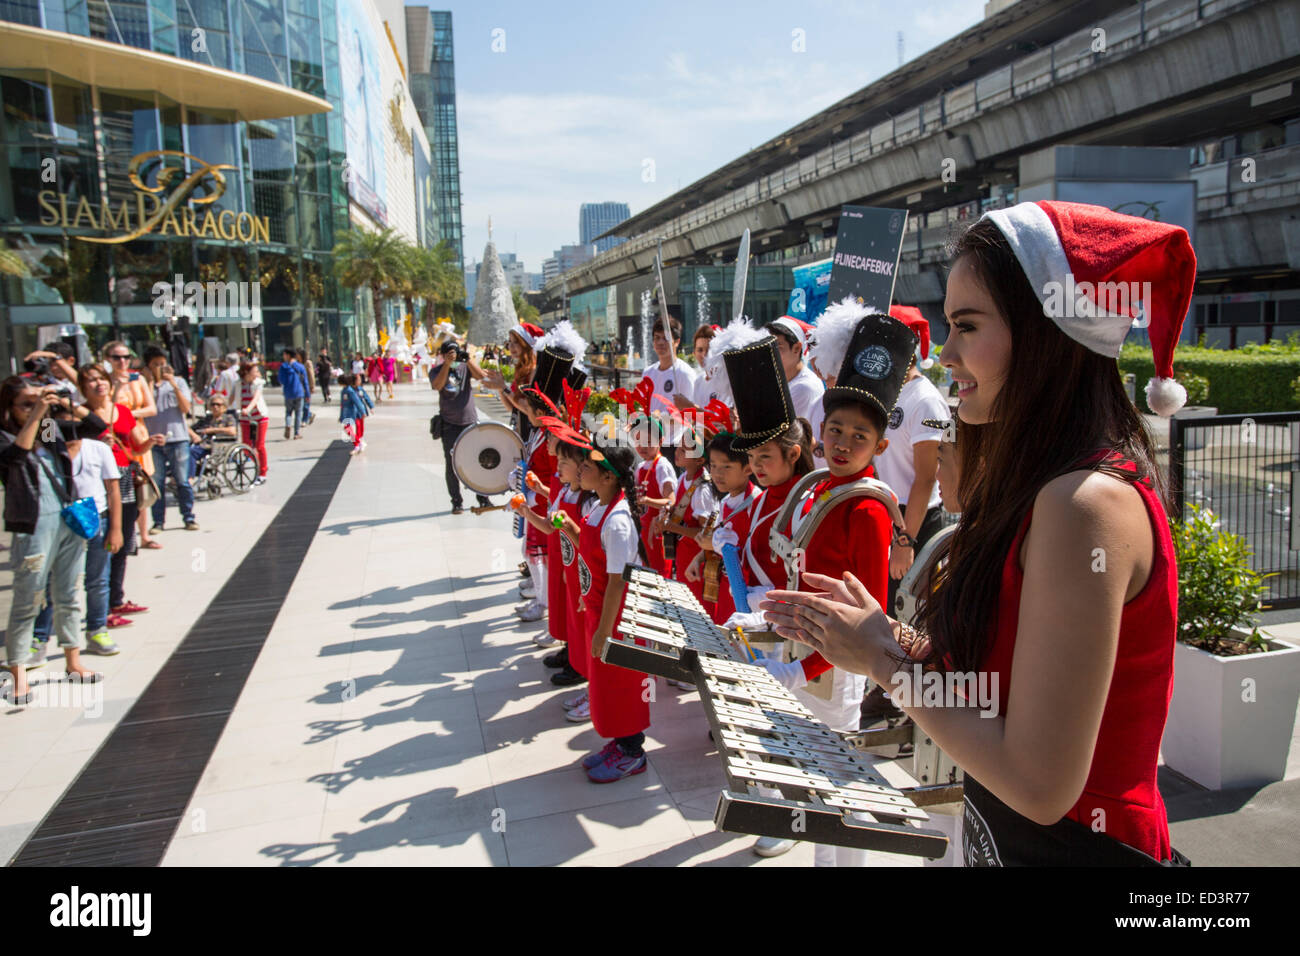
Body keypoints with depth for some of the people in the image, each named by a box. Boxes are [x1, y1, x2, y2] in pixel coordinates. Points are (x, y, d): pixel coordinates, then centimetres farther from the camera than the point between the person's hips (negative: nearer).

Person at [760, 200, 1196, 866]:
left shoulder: (1087, 502, -26)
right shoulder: (1051, 486, 2)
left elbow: (1039, 782, -26)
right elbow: (998, 673, 7)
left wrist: (886, 661, -16)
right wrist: (876, 634, 0)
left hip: (1074, 844, -8)